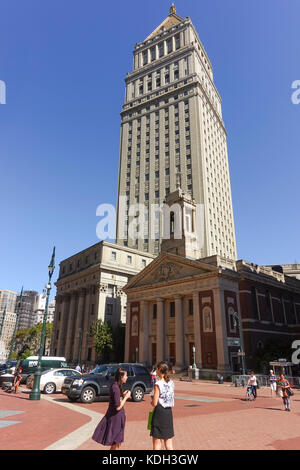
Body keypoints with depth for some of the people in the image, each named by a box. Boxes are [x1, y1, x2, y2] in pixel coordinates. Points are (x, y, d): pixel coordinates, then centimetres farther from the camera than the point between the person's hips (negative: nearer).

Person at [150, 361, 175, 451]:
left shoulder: (158, 384, -17)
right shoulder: (171, 382, 2)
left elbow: (154, 403, -17)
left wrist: (151, 401, 5)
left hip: (159, 412, -6)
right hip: (169, 412, 6)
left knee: (157, 442, 8)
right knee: (168, 440, 17)